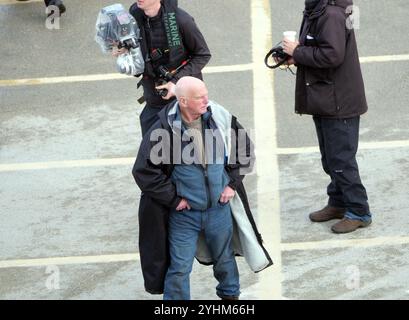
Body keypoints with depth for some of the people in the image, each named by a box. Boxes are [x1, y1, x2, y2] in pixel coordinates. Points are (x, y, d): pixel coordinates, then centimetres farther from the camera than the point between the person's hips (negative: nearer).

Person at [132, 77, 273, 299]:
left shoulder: (220, 118, -10)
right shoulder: (164, 130, -20)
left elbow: (244, 149, 7)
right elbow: (143, 171, -15)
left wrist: (233, 183, 1)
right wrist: (173, 199, -12)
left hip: (219, 207, 4)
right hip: (183, 213, -3)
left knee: (225, 258, 22)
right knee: (180, 268, 2)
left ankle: (230, 294, 47)